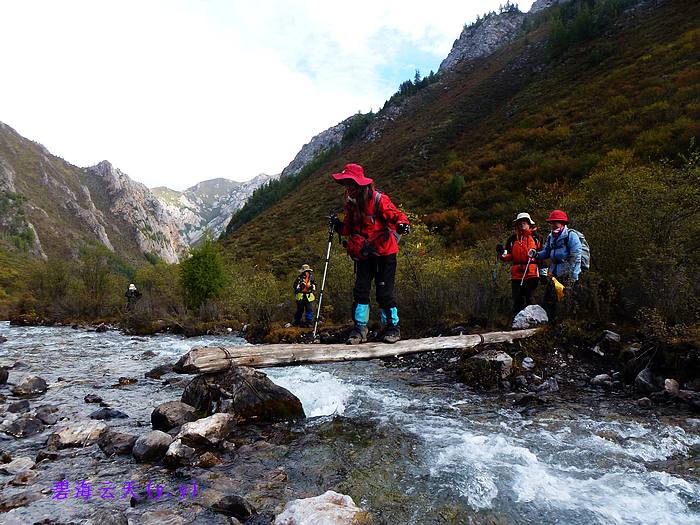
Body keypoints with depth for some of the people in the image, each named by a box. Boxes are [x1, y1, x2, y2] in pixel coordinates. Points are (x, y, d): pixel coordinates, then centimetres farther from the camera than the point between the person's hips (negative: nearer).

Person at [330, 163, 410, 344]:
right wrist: (340, 226, -5)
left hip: (384, 253, -6)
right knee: (360, 290, 1)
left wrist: (402, 225, -34)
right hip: (364, 255, 6)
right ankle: (360, 328, 10)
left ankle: (392, 326, 13)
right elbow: (350, 228, 15)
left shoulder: (379, 199, -13)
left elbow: (397, 216, -12)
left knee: (384, 292, -3)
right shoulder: (351, 203, 7)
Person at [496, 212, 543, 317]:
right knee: (517, 300, 4)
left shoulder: (536, 238, 8)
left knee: (529, 298, -6)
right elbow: (508, 257, 12)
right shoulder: (512, 239, 14)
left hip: (532, 273, -2)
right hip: (516, 274, 3)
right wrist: (502, 252, -10)